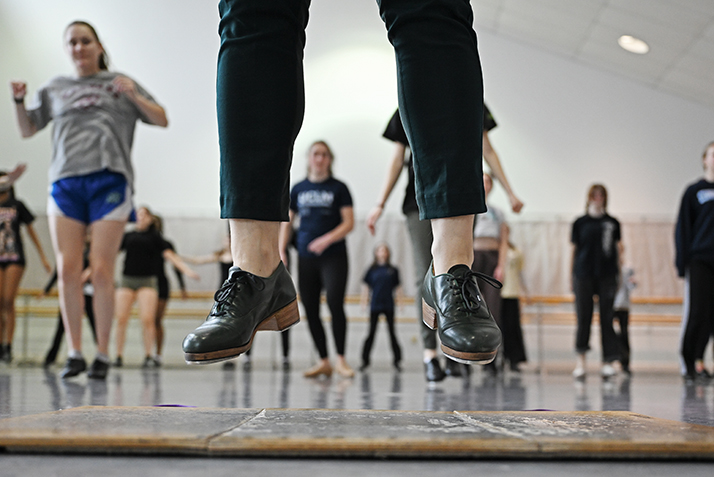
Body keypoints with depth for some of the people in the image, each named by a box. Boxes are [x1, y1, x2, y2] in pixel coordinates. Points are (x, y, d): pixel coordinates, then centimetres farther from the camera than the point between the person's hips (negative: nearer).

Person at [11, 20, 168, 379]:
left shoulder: (120, 83, 15)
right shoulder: (55, 89, 21)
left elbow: (162, 120, 12)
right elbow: (27, 130, 24)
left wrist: (134, 97, -5)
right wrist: (19, 101, 6)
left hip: (108, 180, -2)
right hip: (65, 183, 3)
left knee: (101, 270, -7)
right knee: (67, 270, -5)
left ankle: (103, 355, 2)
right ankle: (74, 354, 4)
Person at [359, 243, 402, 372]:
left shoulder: (393, 270, 6)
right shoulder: (372, 270, 4)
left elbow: (397, 287, 9)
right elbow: (366, 286, 6)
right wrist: (364, 300, -1)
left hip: (389, 305, 0)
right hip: (375, 305, 0)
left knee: (392, 333, 3)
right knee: (371, 333, 2)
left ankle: (397, 360, 9)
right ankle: (365, 360, 9)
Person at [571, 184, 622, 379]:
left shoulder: (612, 223, 10)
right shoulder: (580, 223, 7)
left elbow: (617, 249, 12)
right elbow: (574, 250, 8)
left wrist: (619, 274, 7)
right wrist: (572, 276, 5)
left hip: (607, 275, 1)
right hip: (584, 275, -1)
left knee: (607, 317, -1)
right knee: (583, 317, 0)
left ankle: (607, 362, 2)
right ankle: (580, 362, 7)